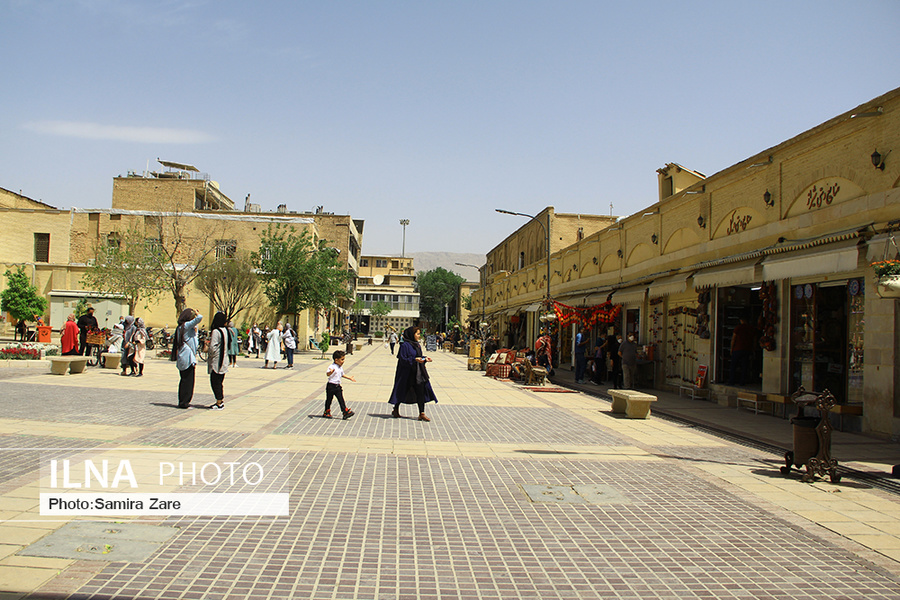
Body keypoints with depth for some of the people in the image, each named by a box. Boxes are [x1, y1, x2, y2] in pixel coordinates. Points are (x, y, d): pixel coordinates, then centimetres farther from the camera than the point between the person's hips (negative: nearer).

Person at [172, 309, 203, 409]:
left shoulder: (180, 327, 15)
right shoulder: (186, 325, -12)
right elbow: (199, 317, -21)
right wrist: (195, 313, -1)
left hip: (182, 359, 9)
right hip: (188, 358, -9)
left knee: (184, 380, 14)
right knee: (188, 381, -3)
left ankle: (182, 402, 19)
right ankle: (184, 402, 0)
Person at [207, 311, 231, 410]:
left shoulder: (216, 331, -17)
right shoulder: (226, 330, 6)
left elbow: (213, 347, -21)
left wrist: (209, 356, -5)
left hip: (216, 362, -8)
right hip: (223, 362, 8)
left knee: (215, 382, -1)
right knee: (219, 382, 16)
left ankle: (219, 403, 0)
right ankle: (221, 401, 21)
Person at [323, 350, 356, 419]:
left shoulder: (340, 367, 9)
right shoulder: (332, 367, -17)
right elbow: (328, 374, -33)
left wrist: (349, 378, 34)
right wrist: (331, 372, -55)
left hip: (338, 386, 6)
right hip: (331, 386, -6)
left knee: (341, 400, 0)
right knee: (329, 399, 8)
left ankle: (345, 412, -3)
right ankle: (327, 412, 22)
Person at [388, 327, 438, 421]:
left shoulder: (418, 345, 12)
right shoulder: (405, 345, -12)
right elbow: (403, 359, -17)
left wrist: (425, 359, 1)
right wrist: (414, 360, -26)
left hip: (418, 373, 7)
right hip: (406, 373, -7)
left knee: (421, 392, -1)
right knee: (402, 391, 6)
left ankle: (422, 414, 0)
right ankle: (395, 411, 25)